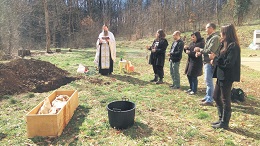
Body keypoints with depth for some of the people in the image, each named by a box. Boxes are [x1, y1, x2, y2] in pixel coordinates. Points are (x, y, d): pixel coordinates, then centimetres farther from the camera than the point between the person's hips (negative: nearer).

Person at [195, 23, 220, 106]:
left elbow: (210, 51, -22)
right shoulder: (210, 37, 15)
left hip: (210, 62, -10)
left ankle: (209, 100, 1)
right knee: (208, 80, 18)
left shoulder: (215, 38, -16)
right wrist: (200, 52, 2)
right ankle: (207, 96, 31)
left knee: (209, 81, -6)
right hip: (207, 62, 10)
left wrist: (200, 50, -10)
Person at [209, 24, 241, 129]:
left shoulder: (233, 46, -17)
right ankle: (221, 118, 30)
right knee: (216, 97, 17)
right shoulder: (225, 44, 12)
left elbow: (228, 63, -22)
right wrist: (215, 60, -1)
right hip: (221, 75, 10)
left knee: (225, 99, 2)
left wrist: (215, 58, -14)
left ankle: (224, 123, 16)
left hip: (227, 77, -10)